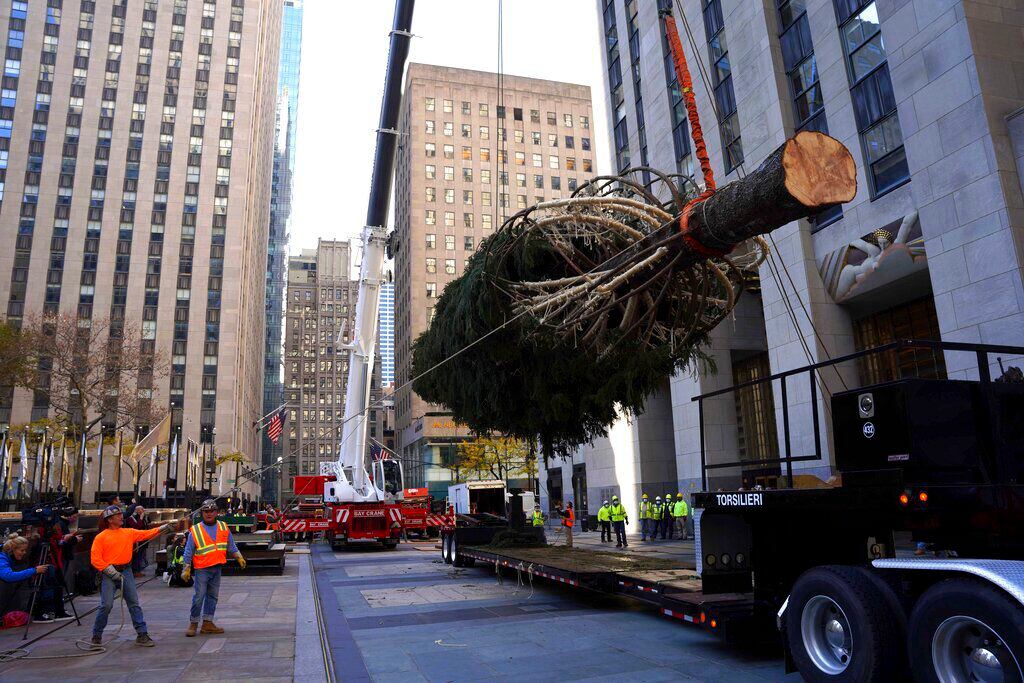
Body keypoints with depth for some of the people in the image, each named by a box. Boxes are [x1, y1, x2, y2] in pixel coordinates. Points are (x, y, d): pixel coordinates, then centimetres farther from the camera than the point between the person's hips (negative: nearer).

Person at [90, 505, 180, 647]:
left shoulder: (129, 533, 11)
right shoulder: (101, 537, -2)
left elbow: (147, 534, 8)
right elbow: (95, 559, -6)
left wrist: (164, 527, -3)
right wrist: (112, 572, -13)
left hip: (126, 571, 4)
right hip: (109, 573, -4)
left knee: (134, 603, 2)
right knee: (106, 605, -5)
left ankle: (142, 634, 5)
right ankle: (96, 636, 16)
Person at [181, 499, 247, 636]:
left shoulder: (223, 528, 7)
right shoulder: (195, 530, -3)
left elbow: (231, 546, 14)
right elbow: (188, 552, -1)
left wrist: (239, 557, 7)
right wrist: (186, 569, -4)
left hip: (217, 568, 4)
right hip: (202, 569, -4)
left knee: (212, 596, 10)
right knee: (198, 597, -5)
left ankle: (208, 623, 18)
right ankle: (193, 623, 9)